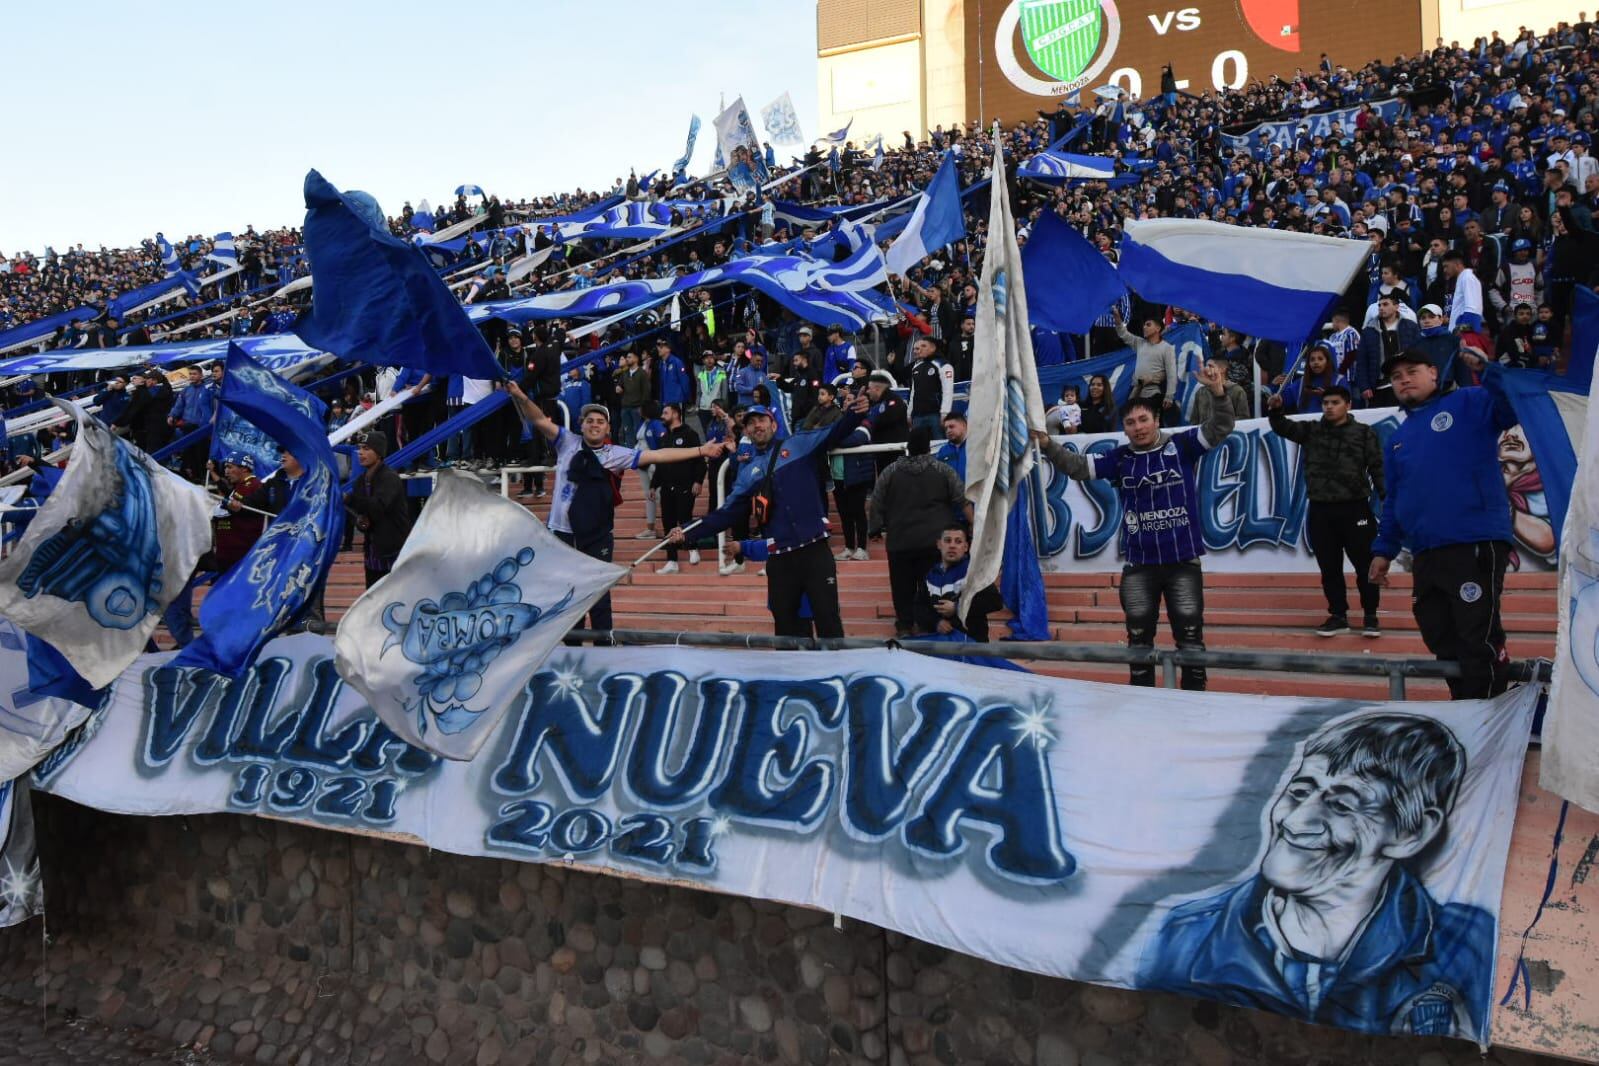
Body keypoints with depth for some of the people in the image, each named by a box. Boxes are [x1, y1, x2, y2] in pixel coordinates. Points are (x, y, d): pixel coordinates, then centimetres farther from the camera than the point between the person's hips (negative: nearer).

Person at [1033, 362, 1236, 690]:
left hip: (1183, 561, -2)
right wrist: (1048, 445, -16)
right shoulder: (1120, 458, 2)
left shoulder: (1181, 446, -3)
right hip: (1138, 565, 2)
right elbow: (1077, 467, 0)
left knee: (1190, 635, 6)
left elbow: (1219, 429, -10)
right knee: (1139, 637, 12)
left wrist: (1217, 392, -28)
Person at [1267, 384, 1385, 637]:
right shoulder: (1310, 431, 10)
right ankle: (1338, 616, 17)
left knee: (1365, 565, 2)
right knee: (1329, 568, 7)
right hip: (1320, 510, 3)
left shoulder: (1364, 433, 2)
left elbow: (1378, 468, -1)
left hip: (1355, 508, -3)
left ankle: (1370, 616, 12)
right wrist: (1275, 411, -22)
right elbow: (1283, 427, -1)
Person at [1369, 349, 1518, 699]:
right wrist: (1384, 549, 22)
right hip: (1425, 555, 7)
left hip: (1475, 545, -7)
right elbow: (1393, 499, 25)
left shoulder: (1470, 403, 4)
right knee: (1444, 643, 12)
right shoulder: (1398, 438, 23)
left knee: (1478, 641, -6)